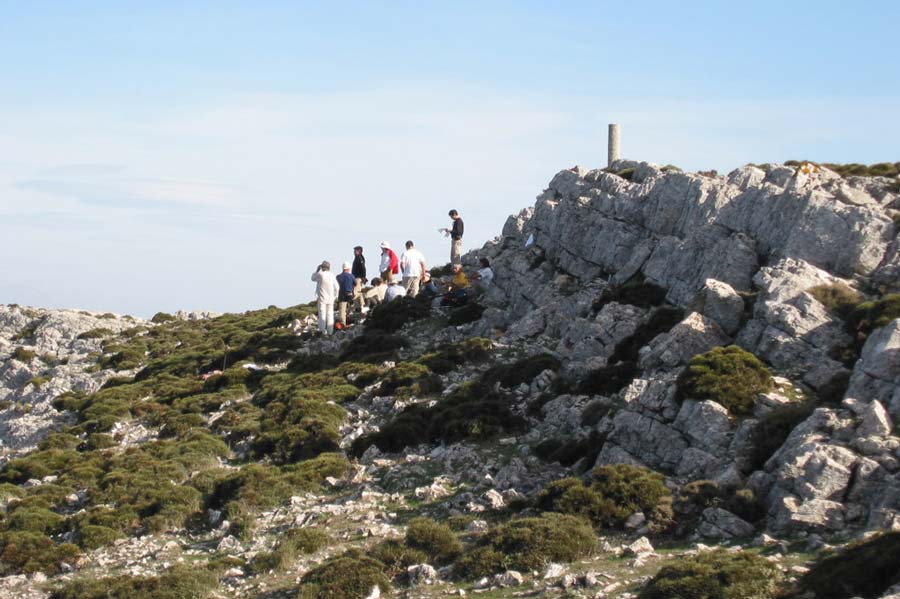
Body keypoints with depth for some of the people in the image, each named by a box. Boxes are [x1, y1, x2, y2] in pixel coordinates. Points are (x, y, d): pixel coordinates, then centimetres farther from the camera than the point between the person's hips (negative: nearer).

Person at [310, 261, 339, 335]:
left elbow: (312, 278, 10)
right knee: (330, 314, 8)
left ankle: (322, 330, -5)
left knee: (322, 313, 1)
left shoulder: (320, 274, -10)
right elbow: (336, 287, 0)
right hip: (330, 298, 3)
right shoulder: (332, 275, -1)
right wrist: (335, 296, 12)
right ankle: (330, 331, 8)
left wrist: (317, 269, 10)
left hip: (322, 298, -3)